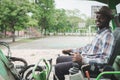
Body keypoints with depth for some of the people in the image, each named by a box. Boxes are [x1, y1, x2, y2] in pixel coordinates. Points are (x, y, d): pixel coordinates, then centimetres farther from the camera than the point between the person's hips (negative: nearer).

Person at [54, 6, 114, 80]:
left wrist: (82, 60, -31)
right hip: (83, 58, 10)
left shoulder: (108, 36, -20)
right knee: (59, 59, 18)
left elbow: (104, 60, -28)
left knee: (57, 68, -14)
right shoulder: (100, 32, 11)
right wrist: (72, 50, 25)